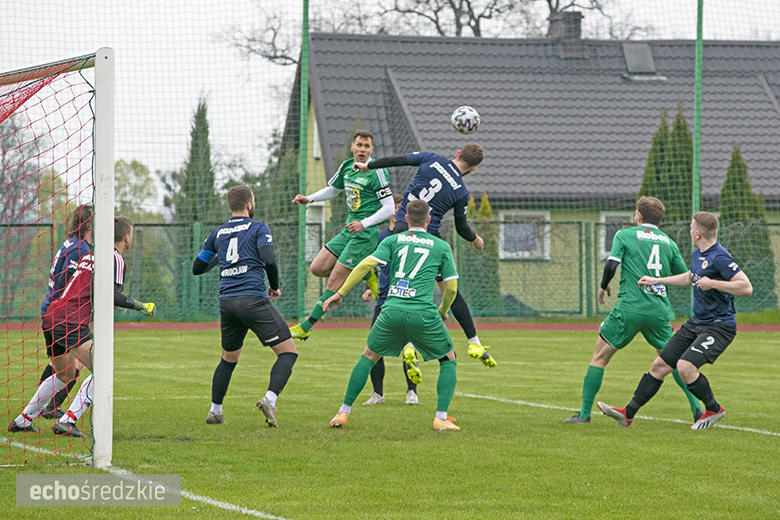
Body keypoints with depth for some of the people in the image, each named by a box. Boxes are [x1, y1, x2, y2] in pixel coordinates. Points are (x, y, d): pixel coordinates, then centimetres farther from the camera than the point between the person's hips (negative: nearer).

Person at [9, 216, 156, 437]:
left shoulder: (90, 254, 18)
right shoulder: (115, 259, -6)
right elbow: (111, 295, -18)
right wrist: (141, 306, -10)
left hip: (53, 318, 9)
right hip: (71, 323, -9)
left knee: (64, 375, 27)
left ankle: (22, 420, 30)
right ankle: (67, 422, -18)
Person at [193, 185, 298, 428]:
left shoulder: (217, 234, 15)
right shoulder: (258, 228, 1)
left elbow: (197, 268, 20)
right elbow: (269, 259, -14)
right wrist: (275, 287, 2)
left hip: (226, 301, 6)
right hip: (253, 299, -6)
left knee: (228, 359, 23)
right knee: (288, 352, -3)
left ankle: (215, 411, 23)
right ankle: (270, 399, -23)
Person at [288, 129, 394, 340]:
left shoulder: (376, 172, -15)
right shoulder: (347, 166, 7)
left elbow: (389, 208, -15)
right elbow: (332, 189, 25)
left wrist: (364, 223, -26)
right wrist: (308, 199, 10)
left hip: (365, 234, -8)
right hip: (348, 230, 8)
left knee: (334, 282, -7)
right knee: (318, 268, 4)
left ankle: (306, 328, -2)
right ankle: (366, 274, 17)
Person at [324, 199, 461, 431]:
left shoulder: (393, 241, 13)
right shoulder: (441, 247, 12)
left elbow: (365, 265, 1)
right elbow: (451, 287, 11)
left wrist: (341, 293, 6)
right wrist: (443, 311, 31)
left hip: (392, 311, 2)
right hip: (423, 314, -2)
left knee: (368, 357, 23)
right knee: (448, 360, 18)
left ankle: (343, 413, 19)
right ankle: (441, 417, 5)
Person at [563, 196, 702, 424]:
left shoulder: (624, 235, 4)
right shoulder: (668, 242, 13)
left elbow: (612, 265, -8)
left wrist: (603, 286, 11)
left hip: (629, 308, -3)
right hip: (659, 310, 3)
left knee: (600, 357, 7)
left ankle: (585, 412, 3)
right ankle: (696, 407, 8)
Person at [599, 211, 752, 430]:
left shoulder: (720, 258, -21)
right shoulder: (698, 254, 8)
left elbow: (746, 287, -28)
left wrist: (713, 283, -31)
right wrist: (657, 280, 32)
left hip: (718, 327, -9)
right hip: (696, 322, 9)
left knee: (685, 366, -26)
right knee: (660, 365, 7)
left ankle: (714, 410, -2)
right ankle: (628, 413, 15)